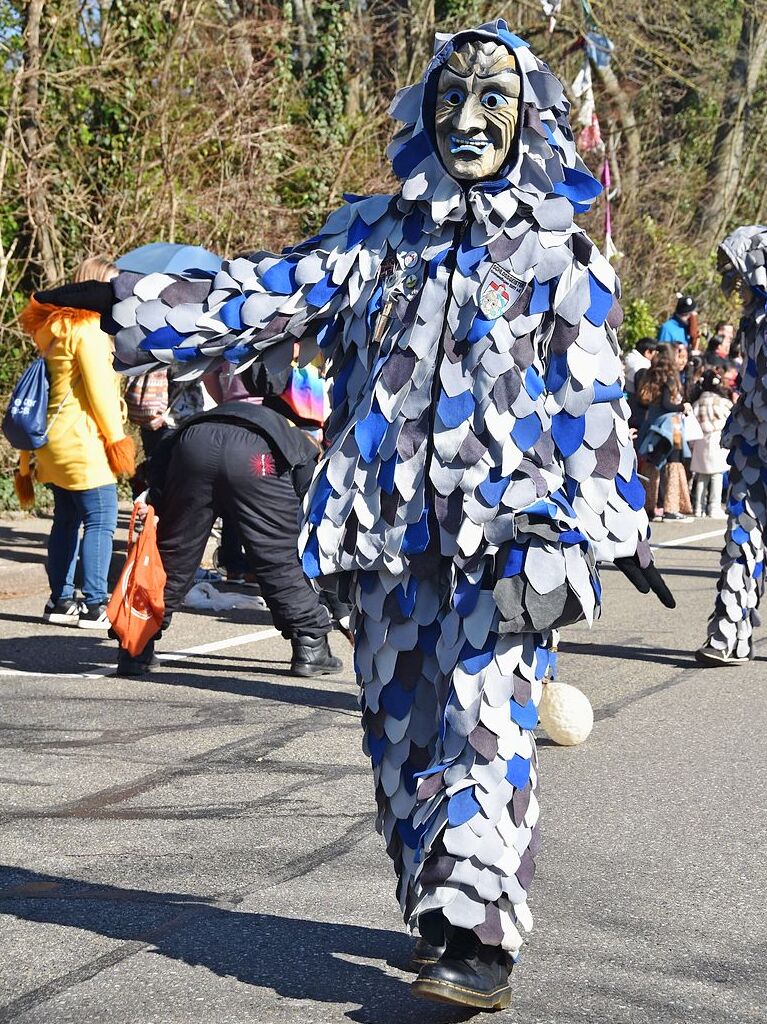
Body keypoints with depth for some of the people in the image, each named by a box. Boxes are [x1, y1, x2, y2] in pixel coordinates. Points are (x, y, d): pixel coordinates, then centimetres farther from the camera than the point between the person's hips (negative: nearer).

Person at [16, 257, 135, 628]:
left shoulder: (57, 327, 17)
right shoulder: (87, 329, -12)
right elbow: (99, 389, -16)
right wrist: (116, 439, -9)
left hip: (55, 443, 10)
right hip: (82, 443, -10)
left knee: (67, 518, 13)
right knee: (101, 521, -8)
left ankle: (61, 601, 16)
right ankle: (95, 606, -10)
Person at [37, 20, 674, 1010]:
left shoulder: (561, 254, 5)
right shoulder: (374, 235, 13)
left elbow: (591, 400, 4)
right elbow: (270, 293, 7)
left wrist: (619, 529, 2)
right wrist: (134, 304, -2)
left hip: (507, 531, -4)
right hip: (392, 529, 4)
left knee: (485, 724, -12)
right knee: (400, 725, 7)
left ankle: (478, 937, -12)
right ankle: (442, 914, 19)